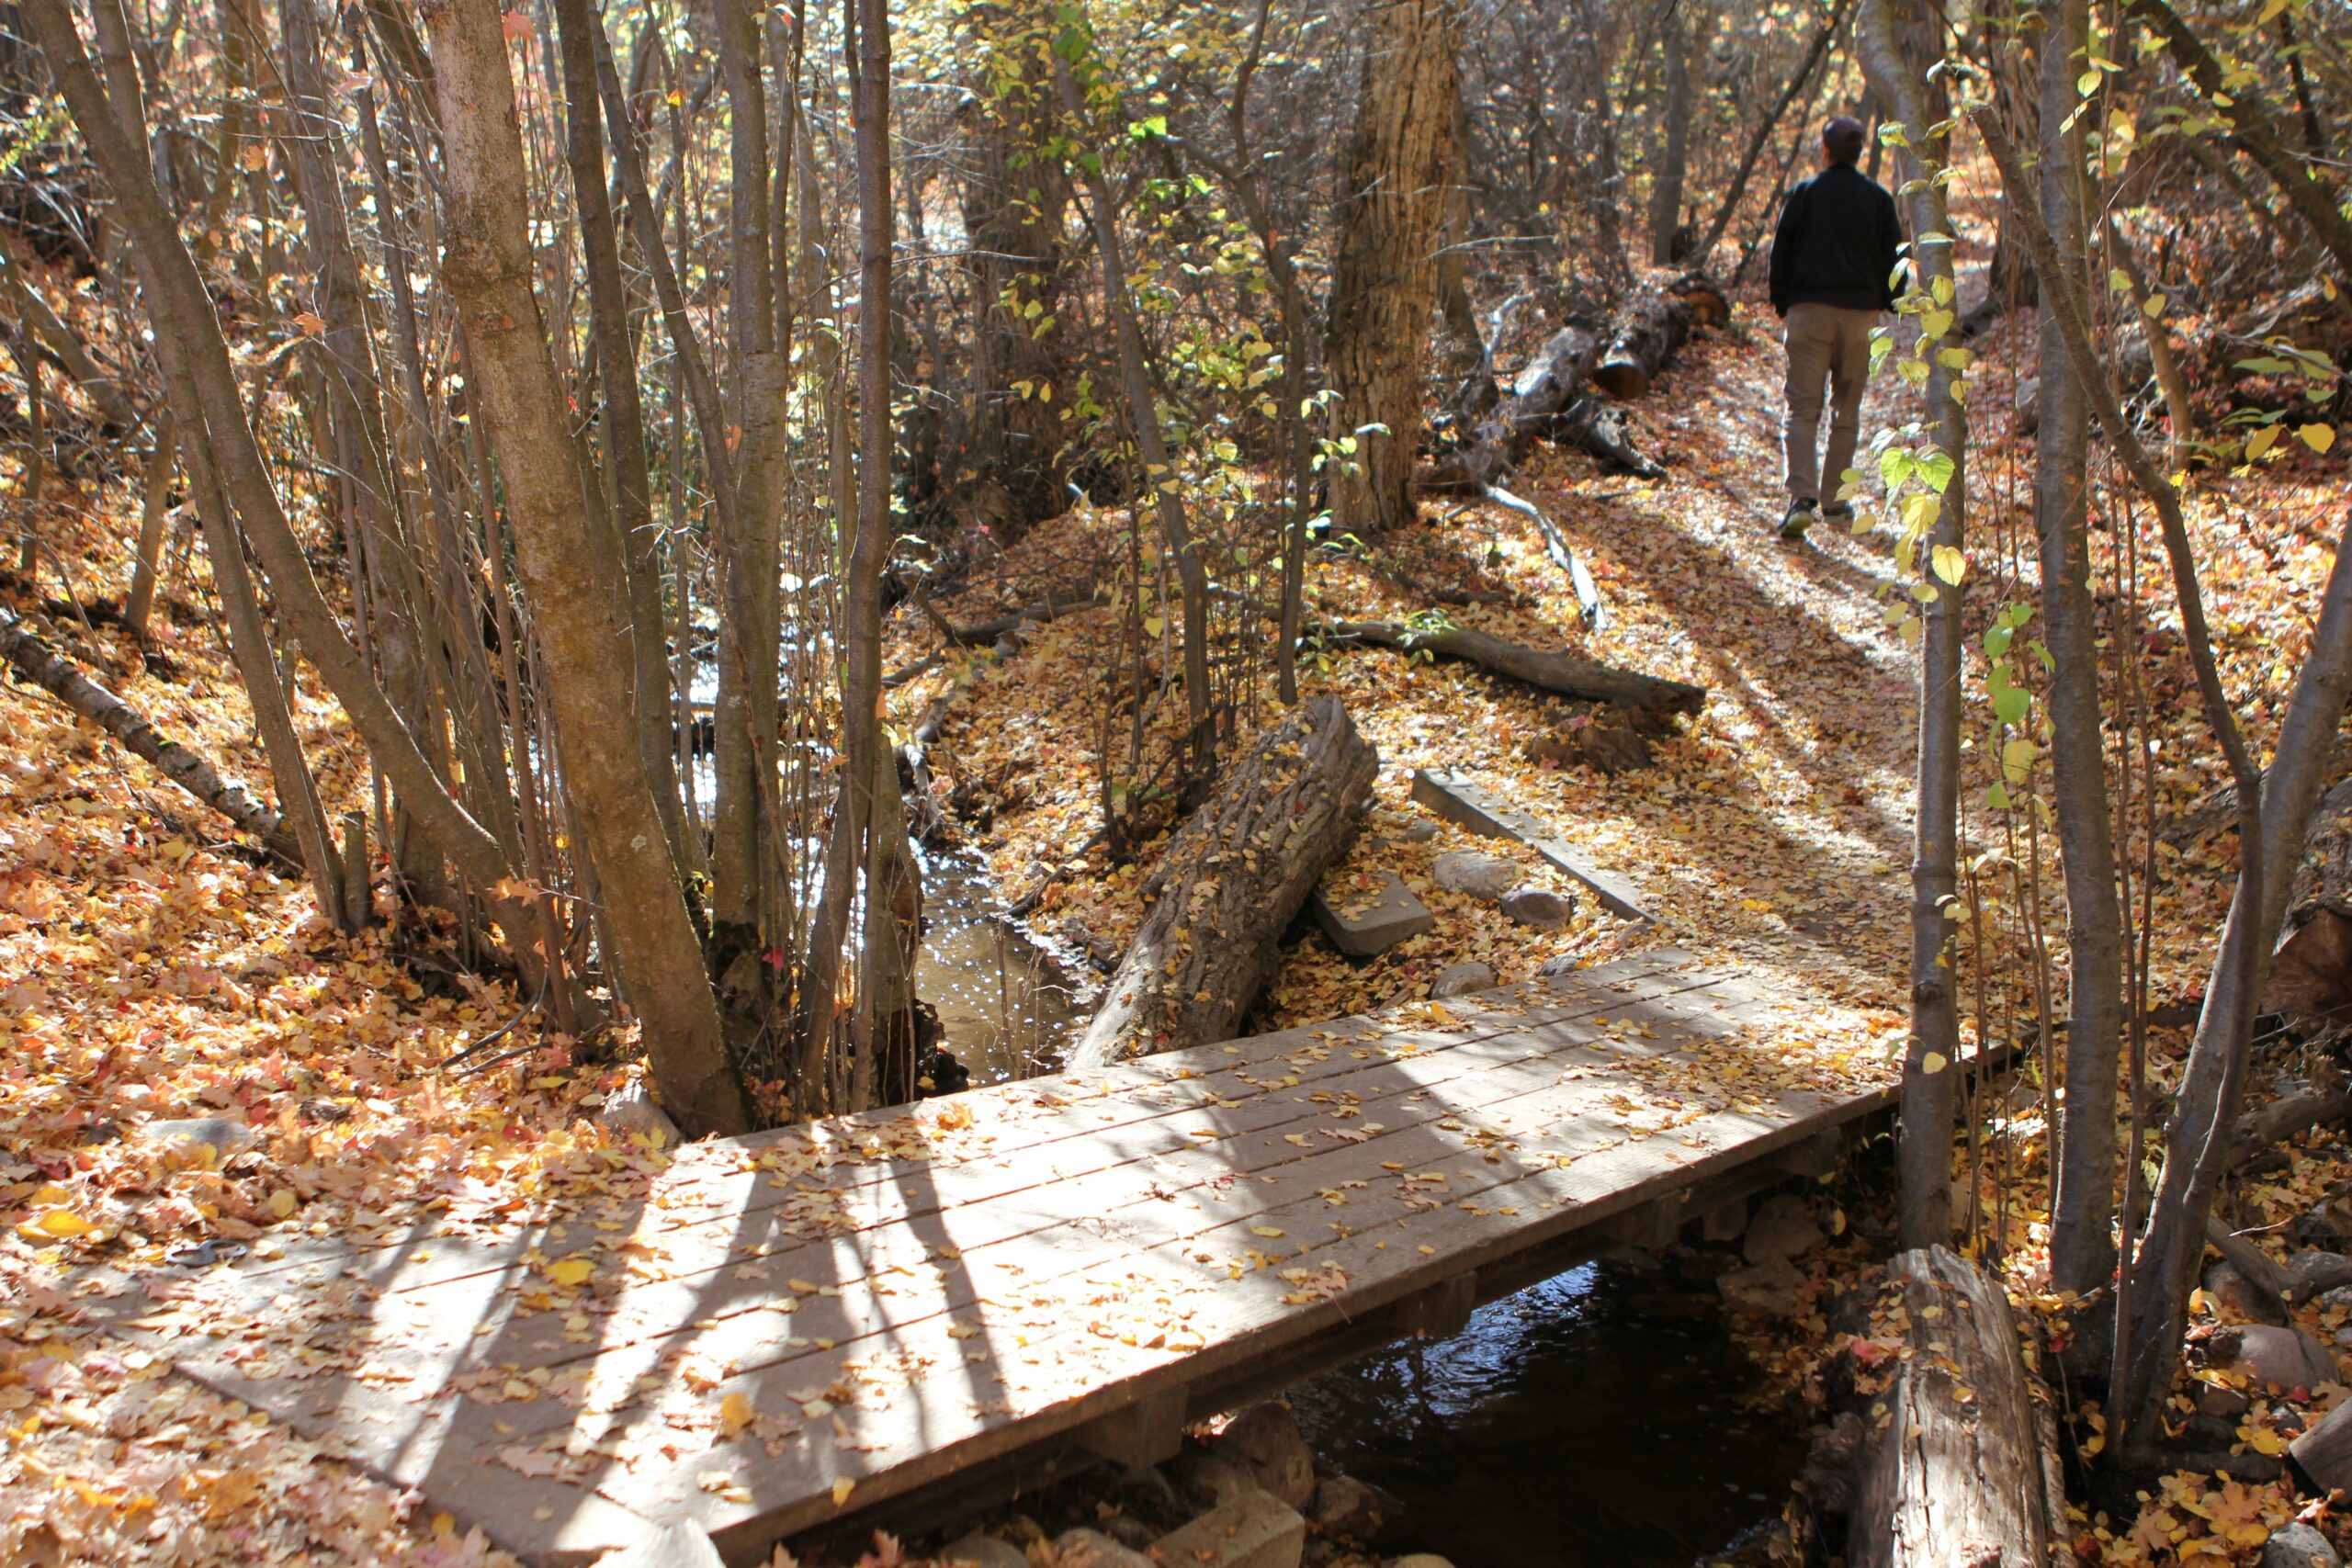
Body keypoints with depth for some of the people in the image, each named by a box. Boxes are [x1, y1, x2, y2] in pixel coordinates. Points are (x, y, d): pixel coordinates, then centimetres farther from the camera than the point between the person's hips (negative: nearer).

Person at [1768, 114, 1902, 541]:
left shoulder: (1804, 192, 0)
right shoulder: (1878, 197, 6)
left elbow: (1780, 253, 0)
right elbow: (1892, 257, 7)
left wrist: (1782, 305, 11)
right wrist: (1881, 305, 18)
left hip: (1809, 310, -2)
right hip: (1860, 314, 2)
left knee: (1802, 409, -4)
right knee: (1846, 411, 12)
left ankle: (1802, 497, -21)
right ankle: (1833, 499, 16)